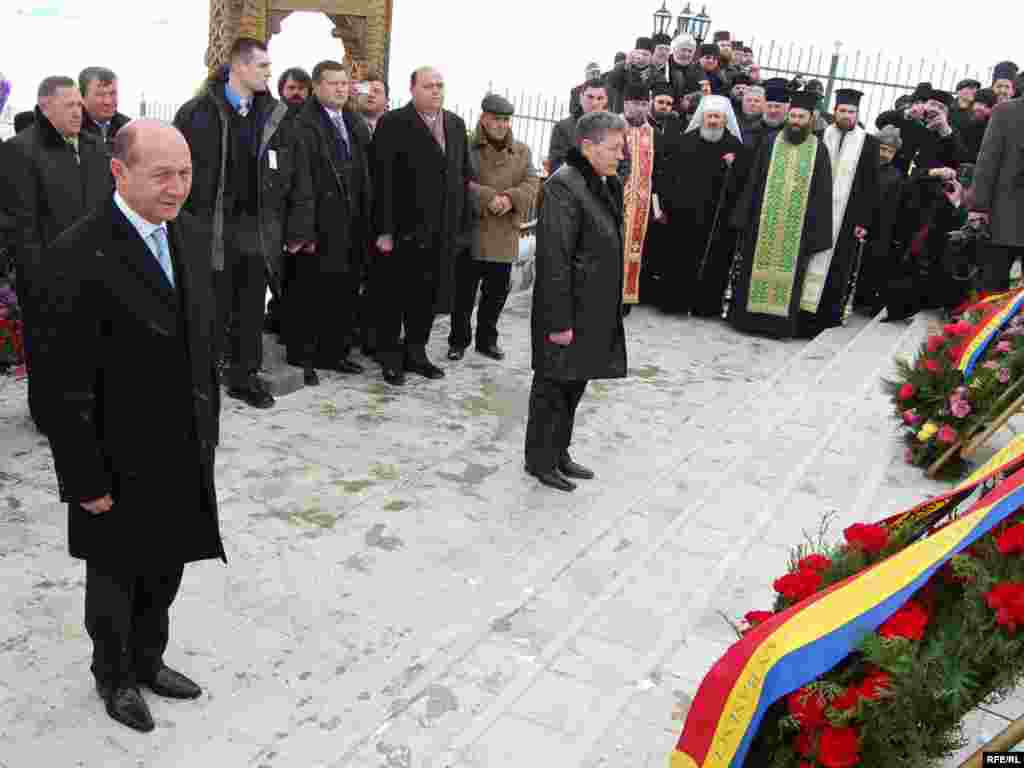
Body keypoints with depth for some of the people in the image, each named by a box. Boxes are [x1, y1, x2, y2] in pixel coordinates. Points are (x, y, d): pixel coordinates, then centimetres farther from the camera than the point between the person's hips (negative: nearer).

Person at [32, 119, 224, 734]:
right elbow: (67, 381, -20)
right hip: (123, 463, -6)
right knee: (116, 579, 18)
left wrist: (208, 426, 10)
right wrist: (85, 479, -16)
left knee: (164, 573, 23)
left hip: (186, 453, 6)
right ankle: (115, 677, 42)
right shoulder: (81, 254, -22)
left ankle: (148, 661, 46)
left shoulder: (191, 237, 0)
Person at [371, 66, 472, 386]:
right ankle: (390, 358, 18)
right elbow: (383, 180, -11)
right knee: (396, 297, 5)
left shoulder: (456, 124, 12)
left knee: (429, 296, 13)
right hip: (405, 230, -5)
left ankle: (415, 353, 27)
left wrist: (461, 222, 7)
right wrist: (385, 230, -15)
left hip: (444, 232, 6)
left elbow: (464, 174, 14)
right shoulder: (393, 124, -7)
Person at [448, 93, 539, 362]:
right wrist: (489, 198, -24)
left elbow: (531, 184, 0)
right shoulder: (467, 148, -4)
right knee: (464, 292, 4)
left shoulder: (522, 151, 9)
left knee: (497, 293, 13)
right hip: (471, 232, -4)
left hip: (504, 236, 4)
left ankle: (487, 339, 28)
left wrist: (511, 198, -18)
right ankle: (459, 340, 19)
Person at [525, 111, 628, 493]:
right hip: (568, 309, -9)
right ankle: (540, 461, 19)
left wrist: (611, 309, 17)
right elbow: (554, 258, -21)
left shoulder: (607, 184, 10)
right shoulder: (564, 186, -18)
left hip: (596, 310, 9)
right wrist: (559, 321, -22)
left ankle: (559, 453, 32)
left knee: (575, 383, 18)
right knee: (554, 385, 4)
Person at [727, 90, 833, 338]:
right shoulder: (770, 144, 6)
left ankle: (779, 318, 13)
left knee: (787, 271, 4)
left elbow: (822, 193, 2)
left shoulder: (819, 151, 3)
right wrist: (744, 219, 0)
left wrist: (817, 231, -3)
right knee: (757, 268, 5)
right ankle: (750, 316, 14)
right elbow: (753, 183, 6)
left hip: (797, 225, -1)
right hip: (764, 222, 1)